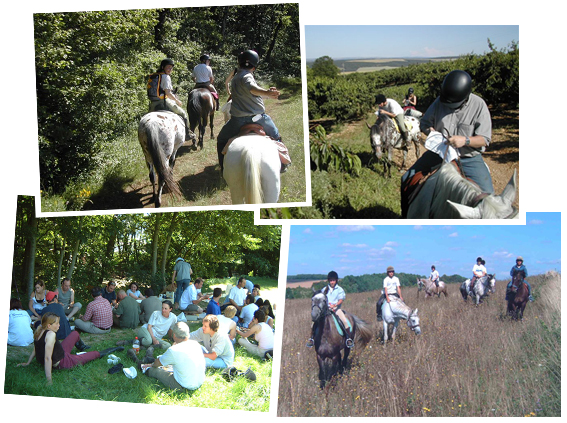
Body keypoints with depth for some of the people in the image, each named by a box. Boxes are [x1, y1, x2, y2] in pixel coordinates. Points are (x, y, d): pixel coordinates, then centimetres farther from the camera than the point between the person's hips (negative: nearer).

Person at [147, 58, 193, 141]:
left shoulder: (152, 76, 13)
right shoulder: (165, 77, -12)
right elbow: (168, 93, -17)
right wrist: (177, 101, -3)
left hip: (152, 104, 7)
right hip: (163, 102, -7)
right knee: (183, 113, 9)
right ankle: (186, 134, 12)